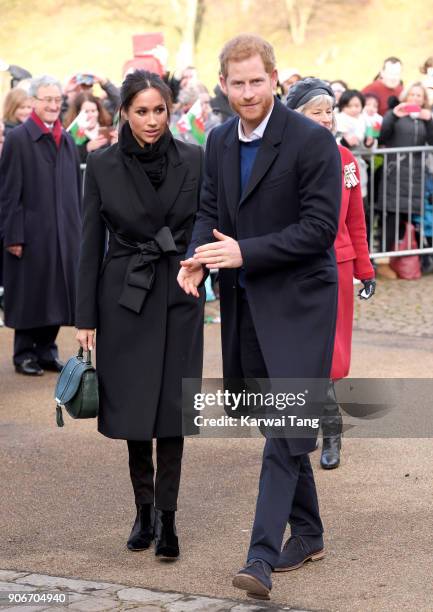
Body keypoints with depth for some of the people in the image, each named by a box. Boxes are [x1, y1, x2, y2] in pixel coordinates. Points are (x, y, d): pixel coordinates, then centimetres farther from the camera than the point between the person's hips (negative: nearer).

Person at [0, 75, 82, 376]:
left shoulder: (67, 140, 12)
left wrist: (78, 229, 10)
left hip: (64, 233, 6)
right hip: (32, 232, -6)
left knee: (56, 294, 9)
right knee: (31, 295, 2)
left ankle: (47, 351, 21)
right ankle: (25, 354, 13)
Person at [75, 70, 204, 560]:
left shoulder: (193, 161, -2)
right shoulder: (102, 166, -2)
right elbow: (91, 244, 1)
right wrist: (86, 318, -1)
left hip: (178, 296, 0)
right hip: (125, 297, 0)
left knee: (172, 406, -1)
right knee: (133, 406, 5)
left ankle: (166, 515, 5)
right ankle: (144, 507, 21)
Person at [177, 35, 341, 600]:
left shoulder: (313, 141, -13)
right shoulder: (220, 141, 9)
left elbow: (319, 227, -16)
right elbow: (210, 209, 14)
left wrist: (245, 252, -20)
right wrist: (199, 256, -8)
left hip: (298, 301, -7)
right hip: (245, 301, 7)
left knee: (286, 430, -13)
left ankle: (262, 556, -15)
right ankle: (307, 534, 28)